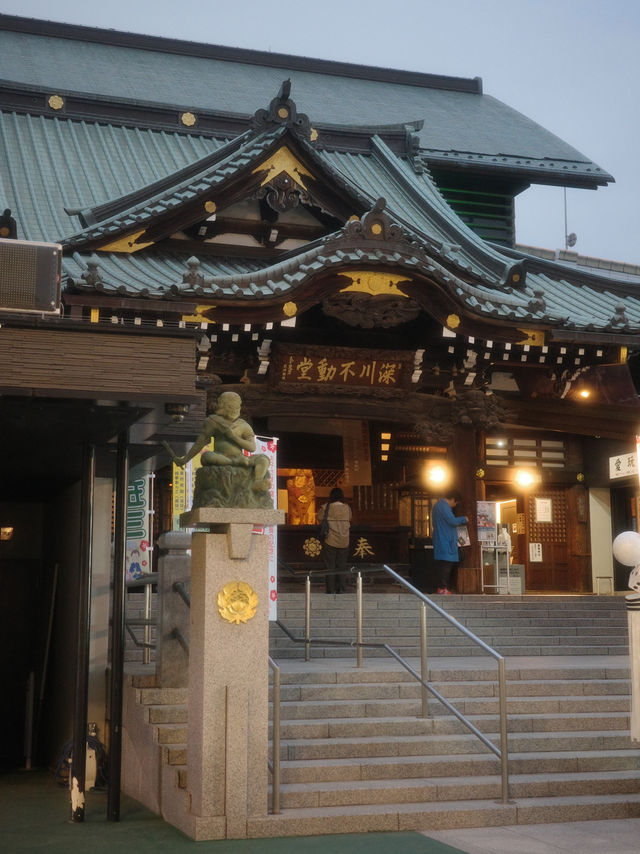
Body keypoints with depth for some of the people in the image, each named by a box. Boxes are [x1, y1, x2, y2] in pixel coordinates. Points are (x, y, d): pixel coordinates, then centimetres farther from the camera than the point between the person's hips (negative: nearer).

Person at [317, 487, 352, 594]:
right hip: (344, 543, 2)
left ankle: (330, 590, 4)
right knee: (341, 566, 10)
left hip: (330, 542, -2)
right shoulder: (347, 508, -1)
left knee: (330, 567, 4)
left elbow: (319, 520, 4)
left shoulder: (325, 508, -7)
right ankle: (339, 590, 12)